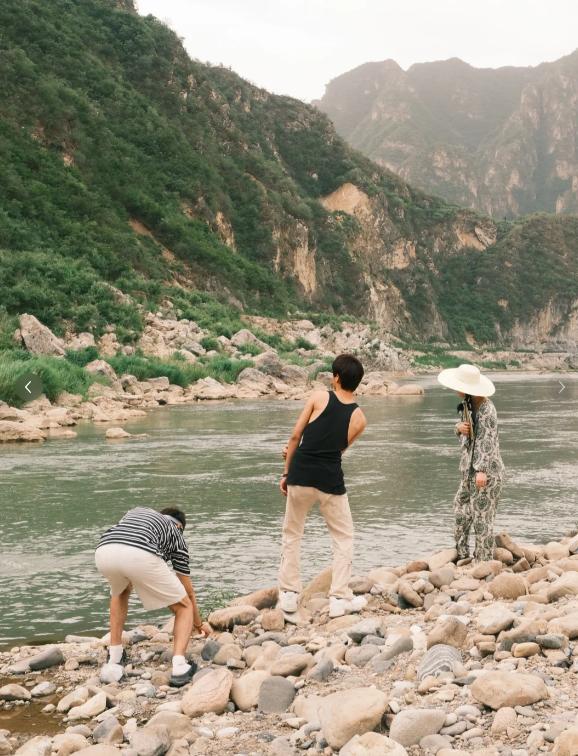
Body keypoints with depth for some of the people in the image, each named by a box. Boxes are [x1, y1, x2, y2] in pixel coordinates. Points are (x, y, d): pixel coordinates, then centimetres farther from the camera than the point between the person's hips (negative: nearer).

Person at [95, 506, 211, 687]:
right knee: (184, 607, 19)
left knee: (120, 592, 41)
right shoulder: (176, 534, 34)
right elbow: (188, 591, 40)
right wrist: (199, 623, 55)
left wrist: (127, 579, 51)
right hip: (140, 556, -4)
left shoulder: (137, 511, 42)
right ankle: (179, 667, -1)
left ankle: (115, 656, 36)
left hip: (103, 553, 4)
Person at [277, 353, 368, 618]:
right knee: (343, 538, 15)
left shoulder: (319, 397, -2)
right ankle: (339, 598, 11)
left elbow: (295, 435, -2)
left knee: (292, 534, 16)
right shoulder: (359, 418, 4)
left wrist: (286, 472, 9)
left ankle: (288, 594, 18)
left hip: (301, 475, 0)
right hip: (330, 480, 0)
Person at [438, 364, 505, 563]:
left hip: (485, 470, -10)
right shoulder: (468, 404, 10)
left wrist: (482, 470, -27)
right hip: (469, 467, 10)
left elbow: (487, 441, -21)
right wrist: (459, 427, -3)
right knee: (461, 506, 15)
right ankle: (461, 554, 26)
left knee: (482, 514, -4)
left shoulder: (485, 409, -18)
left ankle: (484, 560, 3)